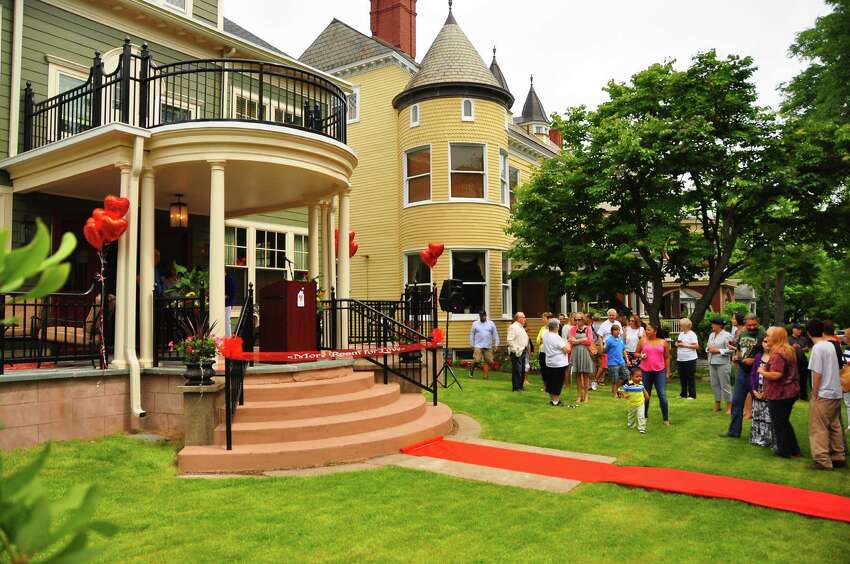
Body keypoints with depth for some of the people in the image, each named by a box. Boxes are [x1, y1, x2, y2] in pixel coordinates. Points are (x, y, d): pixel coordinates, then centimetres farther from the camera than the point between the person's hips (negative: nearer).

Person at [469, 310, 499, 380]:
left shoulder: (491, 324, 7)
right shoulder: (475, 323, 5)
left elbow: (495, 335, 9)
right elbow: (472, 335, 9)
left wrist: (496, 344, 3)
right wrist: (472, 345, 5)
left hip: (488, 346, 2)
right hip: (478, 346, -2)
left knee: (488, 361, -1)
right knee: (476, 360, -13)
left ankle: (486, 376, 9)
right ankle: (472, 369, 15)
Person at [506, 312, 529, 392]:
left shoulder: (521, 327, 18)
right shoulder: (513, 327, -13)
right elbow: (510, 340, -19)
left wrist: (525, 348, 16)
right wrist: (516, 350, -20)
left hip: (523, 352, 10)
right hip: (517, 353, -10)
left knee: (522, 370, 12)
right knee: (517, 370, -6)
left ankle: (520, 386, 21)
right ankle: (516, 388, 0)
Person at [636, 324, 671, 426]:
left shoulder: (663, 342, 2)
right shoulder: (643, 341, 3)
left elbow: (667, 358, 7)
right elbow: (636, 353, 13)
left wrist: (667, 372, 4)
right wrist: (641, 356, -10)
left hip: (660, 371, -1)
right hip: (645, 371, 1)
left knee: (662, 395, -5)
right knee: (646, 395, 11)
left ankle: (666, 419, 4)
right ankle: (644, 416, 26)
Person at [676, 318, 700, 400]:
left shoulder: (692, 334, -8)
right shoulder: (681, 334, 15)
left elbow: (696, 346, -15)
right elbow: (677, 343, 21)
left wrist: (685, 345, -17)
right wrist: (677, 344, -2)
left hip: (690, 359, -7)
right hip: (680, 359, 7)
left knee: (690, 378, -2)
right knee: (682, 377, 11)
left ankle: (692, 395, 4)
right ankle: (683, 394, 20)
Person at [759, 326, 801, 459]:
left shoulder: (777, 354, -21)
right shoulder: (789, 351, 9)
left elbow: (776, 375, -29)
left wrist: (762, 372, -12)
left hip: (779, 394, -9)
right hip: (790, 392, 9)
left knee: (778, 423, 6)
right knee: (785, 421, 22)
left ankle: (784, 450, 16)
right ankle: (794, 449, 28)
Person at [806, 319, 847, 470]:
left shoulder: (818, 347, -16)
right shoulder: (832, 345, 7)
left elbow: (817, 374, -17)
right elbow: (837, 368, 14)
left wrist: (814, 395, -10)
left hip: (823, 395, -8)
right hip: (836, 393, 8)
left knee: (818, 428, 0)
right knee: (835, 427, 16)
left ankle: (822, 460, 2)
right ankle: (839, 457, 23)